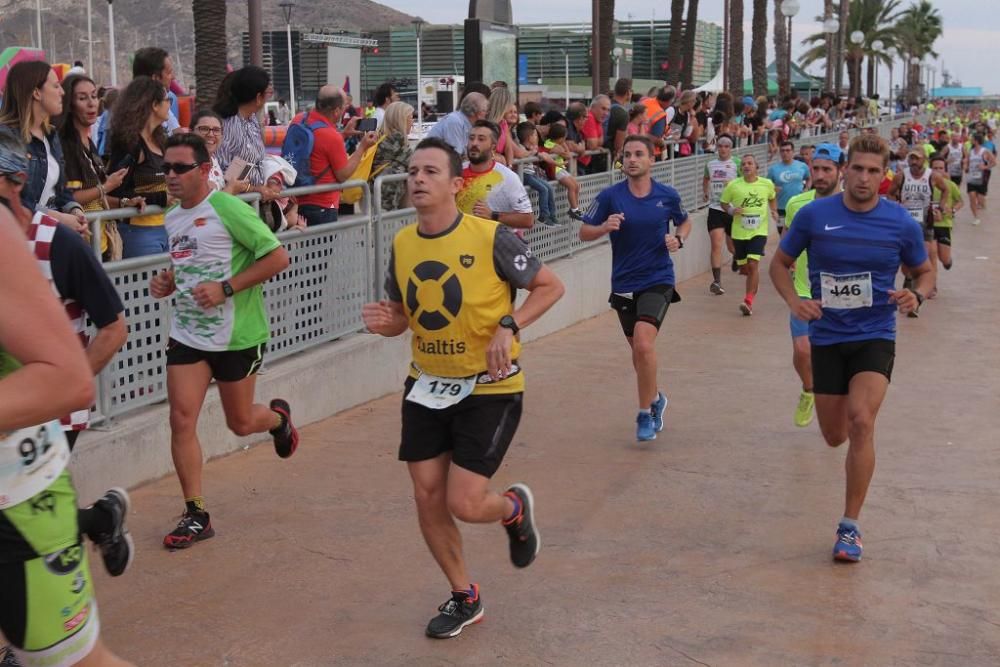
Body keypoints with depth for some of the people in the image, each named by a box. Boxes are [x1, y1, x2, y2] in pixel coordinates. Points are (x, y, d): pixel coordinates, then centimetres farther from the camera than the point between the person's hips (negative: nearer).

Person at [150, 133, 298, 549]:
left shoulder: (227, 209, -16)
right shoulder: (172, 218, 8)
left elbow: (278, 257, -18)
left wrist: (226, 288, -23)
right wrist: (167, 283, 3)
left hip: (237, 336, -6)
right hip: (187, 335, 6)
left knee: (240, 424, 9)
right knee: (181, 420, -4)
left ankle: (278, 417, 45)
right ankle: (196, 516, 6)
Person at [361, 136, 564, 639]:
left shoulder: (490, 237, -16)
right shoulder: (402, 244, -1)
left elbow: (550, 286, -6)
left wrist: (508, 326, -21)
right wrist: (385, 323, -11)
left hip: (489, 388, -5)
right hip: (427, 386, 5)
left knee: (464, 504, -10)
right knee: (427, 497, 6)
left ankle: (514, 508, 28)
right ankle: (464, 597, 28)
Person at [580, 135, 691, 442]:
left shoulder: (667, 195, -3)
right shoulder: (610, 196, -5)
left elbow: (685, 222, 16)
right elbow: (584, 232, -1)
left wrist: (678, 239, -5)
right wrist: (604, 227, -21)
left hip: (658, 281, -2)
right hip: (624, 284, 2)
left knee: (643, 343, -22)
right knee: (638, 349, 15)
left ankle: (645, 414, -6)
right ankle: (655, 398, 44)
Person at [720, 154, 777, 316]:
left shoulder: (767, 184, 0)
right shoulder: (733, 185, -5)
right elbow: (723, 203, 7)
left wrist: (773, 210, 5)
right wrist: (731, 211, -12)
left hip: (759, 232, -1)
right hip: (739, 233, 1)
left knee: (753, 265, -18)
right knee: (744, 268, 11)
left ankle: (748, 302, -17)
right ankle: (755, 281, 46)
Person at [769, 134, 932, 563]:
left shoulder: (901, 223, -5)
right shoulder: (814, 215, -6)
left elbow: (924, 271, 10)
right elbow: (779, 263, 6)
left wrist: (916, 296, -13)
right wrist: (794, 302, -12)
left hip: (875, 337, -1)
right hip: (827, 338, 2)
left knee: (861, 422, -23)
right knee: (835, 437, 9)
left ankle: (850, 527, -12)